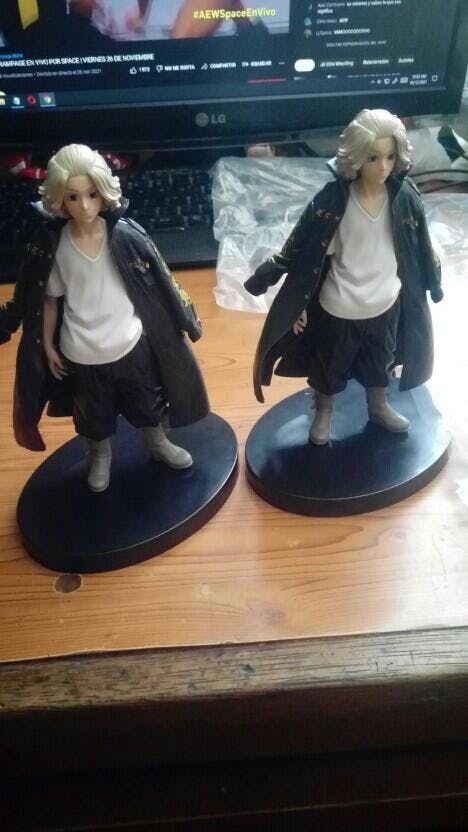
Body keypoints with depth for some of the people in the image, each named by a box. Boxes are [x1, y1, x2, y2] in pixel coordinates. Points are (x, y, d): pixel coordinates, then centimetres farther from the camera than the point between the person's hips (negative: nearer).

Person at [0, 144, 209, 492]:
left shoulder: (125, 235, -14)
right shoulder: (51, 245, -13)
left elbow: (156, 287, -4)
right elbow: (49, 299, -3)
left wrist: (183, 320, 2)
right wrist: (47, 346, 1)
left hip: (130, 343, 0)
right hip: (81, 353, 0)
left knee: (147, 402, 23)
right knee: (94, 415, 21)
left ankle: (158, 443, 52)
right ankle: (101, 458, 50)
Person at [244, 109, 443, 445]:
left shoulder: (405, 197, -11)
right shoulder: (332, 201, -21)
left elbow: (419, 251, 2)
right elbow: (302, 253, -15)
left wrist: (433, 286, 10)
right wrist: (296, 303, -13)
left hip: (386, 304, 4)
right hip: (338, 309, -3)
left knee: (380, 362, 27)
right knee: (329, 366, 20)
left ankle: (379, 407, 56)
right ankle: (324, 414, 48)